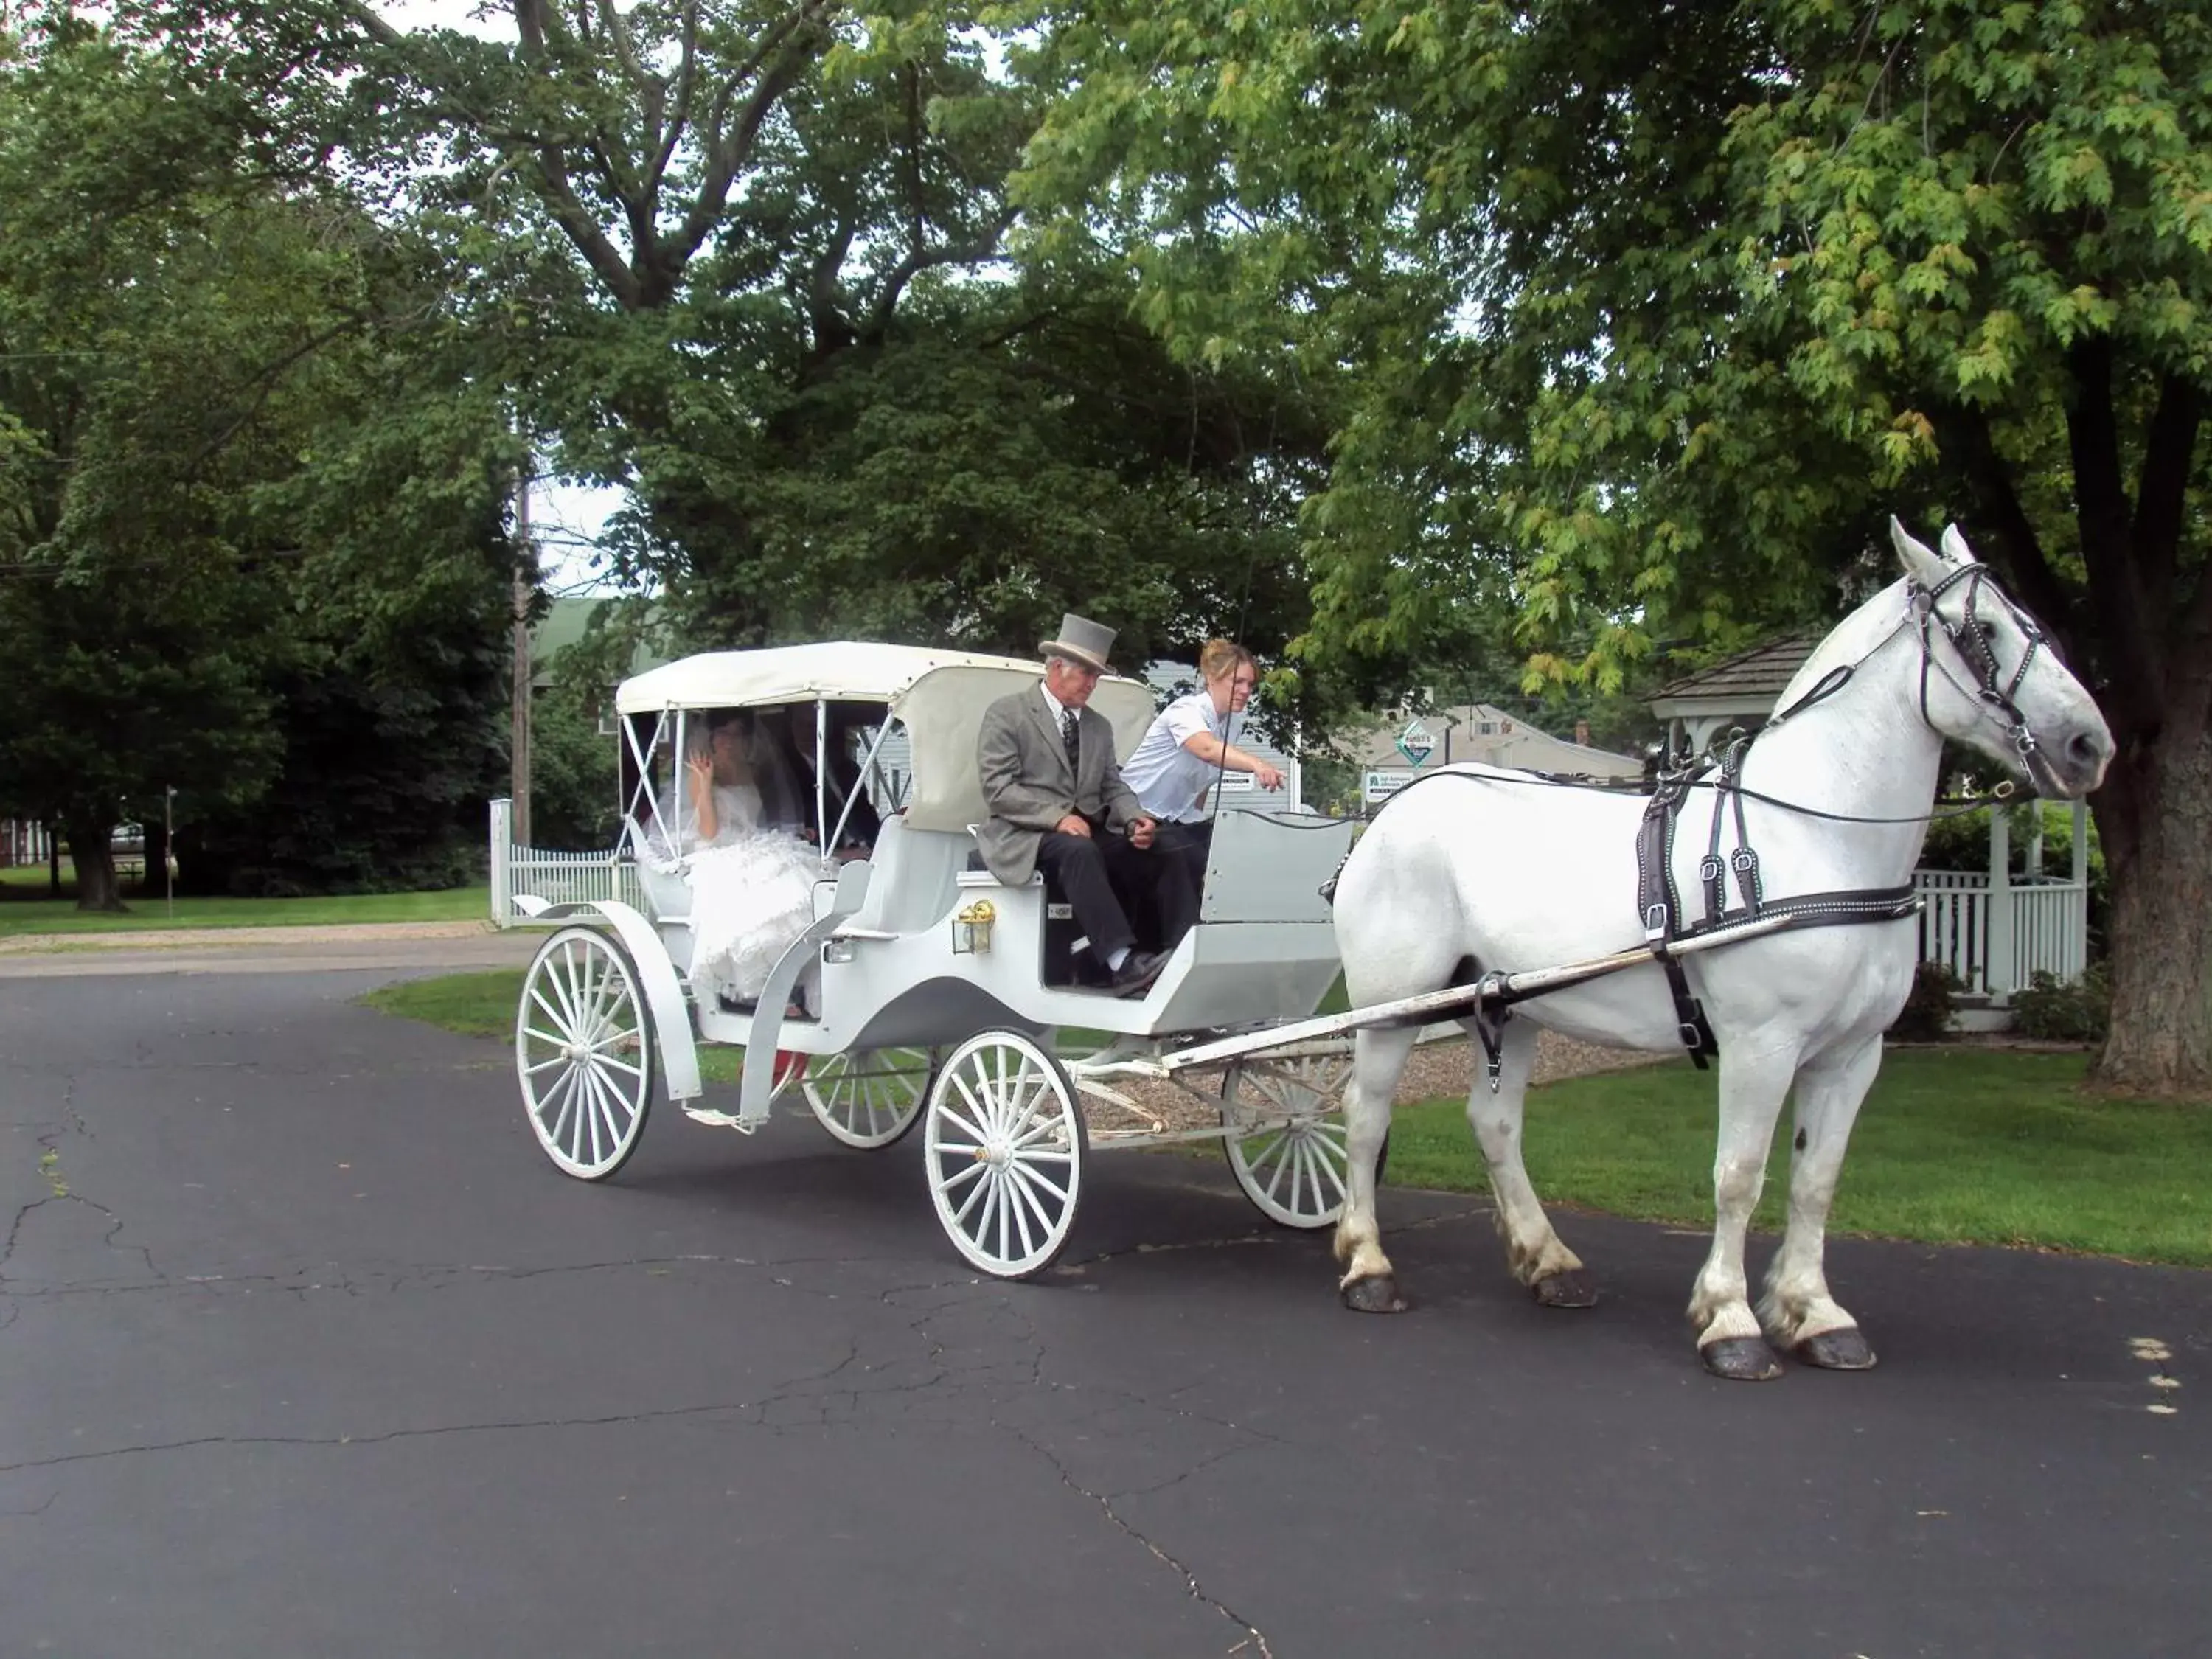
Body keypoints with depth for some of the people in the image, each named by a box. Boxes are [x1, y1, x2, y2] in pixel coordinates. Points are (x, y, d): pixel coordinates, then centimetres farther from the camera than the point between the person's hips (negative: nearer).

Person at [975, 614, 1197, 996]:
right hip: (1027, 836, -6)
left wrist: (1135, 819, -9)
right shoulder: (1006, 715, 2)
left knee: (1165, 858, -20)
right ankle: (1122, 963, -48)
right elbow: (999, 789, -8)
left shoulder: (1100, 726, 22)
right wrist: (1057, 818, -21)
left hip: (1092, 833, 6)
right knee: (1079, 851, -39)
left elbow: (1113, 788, 15)